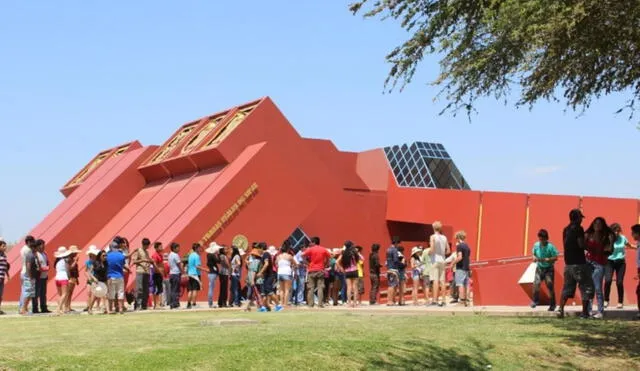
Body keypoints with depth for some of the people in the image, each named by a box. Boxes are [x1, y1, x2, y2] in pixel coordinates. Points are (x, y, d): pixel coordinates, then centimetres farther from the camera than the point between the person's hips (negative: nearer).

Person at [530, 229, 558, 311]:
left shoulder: (550, 247, -15)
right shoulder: (536, 245, -4)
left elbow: (555, 258, -14)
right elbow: (534, 254, 12)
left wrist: (547, 260, -26)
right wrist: (534, 258, -9)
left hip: (549, 269, -3)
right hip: (539, 268, 3)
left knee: (550, 287, -3)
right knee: (536, 284, -13)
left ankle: (552, 305, 11)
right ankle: (535, 300, 8)